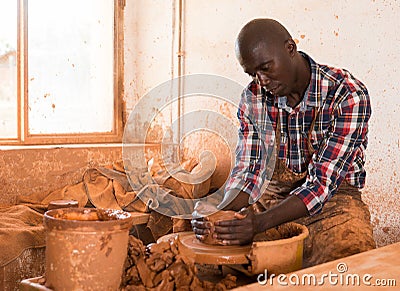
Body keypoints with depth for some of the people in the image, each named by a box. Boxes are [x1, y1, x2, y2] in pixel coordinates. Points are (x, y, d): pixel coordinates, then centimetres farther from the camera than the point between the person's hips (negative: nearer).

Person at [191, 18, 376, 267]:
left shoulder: (348, 95, -18)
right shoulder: (253, 97, -2)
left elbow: (322, 184, -23)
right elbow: (248, 172, -3)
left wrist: (260, 223, -35)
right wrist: (221, 212, -24)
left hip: (333, 198, -4)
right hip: (275, 196, 4)